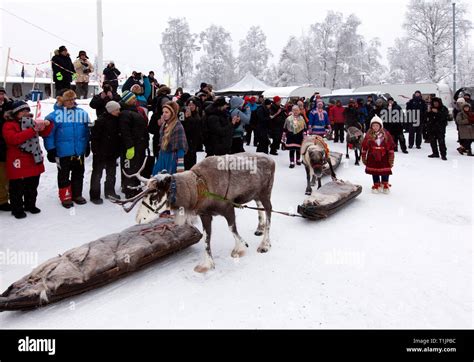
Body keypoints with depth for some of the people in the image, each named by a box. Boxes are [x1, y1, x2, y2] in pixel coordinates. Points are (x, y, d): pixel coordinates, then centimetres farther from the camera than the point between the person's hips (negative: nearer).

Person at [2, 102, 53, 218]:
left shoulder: (31, 122, 13)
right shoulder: (9, 125, -7)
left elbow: (45, 133, 16)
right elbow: (14, 138, -25)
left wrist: (48, 124, -6)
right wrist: (33, 130, -29)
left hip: (33, 162, 6)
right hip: (18, 163, -6)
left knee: (32, 186, 17)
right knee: (17, 188, 2)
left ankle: (30, 205, 32)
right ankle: (17, 209, 13)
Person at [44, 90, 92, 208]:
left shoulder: (82, 113, 4)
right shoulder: (56, 114, -8)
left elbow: (87, 131, 13)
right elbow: (49, 133, -7)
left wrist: (87, 146, 15)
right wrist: (51, 150, -8)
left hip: (79, 151, 4)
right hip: (63, 152, -4)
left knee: (78, 173, 14)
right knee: (64, 175, 7)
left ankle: (77, 194, 28)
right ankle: (65, 197, 18)